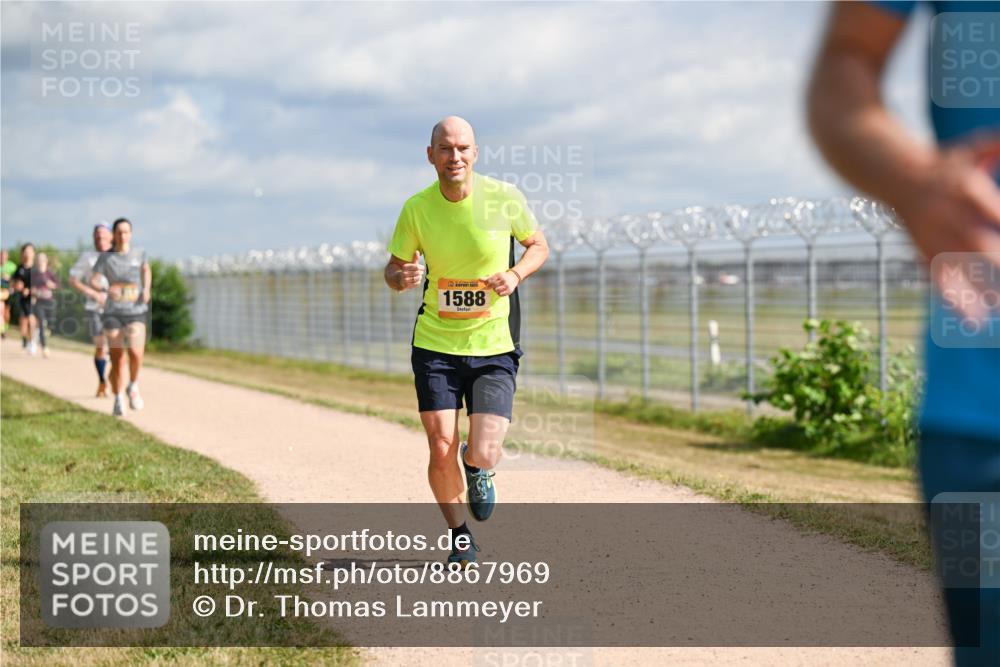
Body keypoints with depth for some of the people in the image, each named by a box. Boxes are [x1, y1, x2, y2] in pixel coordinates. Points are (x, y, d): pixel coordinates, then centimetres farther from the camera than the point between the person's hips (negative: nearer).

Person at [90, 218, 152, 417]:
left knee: (136, 353, -17)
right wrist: (107, 289, -29)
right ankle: (118, 400, 16)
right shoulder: (105, 257, 0)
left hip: (136, 312, 0)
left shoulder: (138, 253, 4)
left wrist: (147, 289, 10)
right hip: (113, 313, 0)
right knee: (117, 359, 1)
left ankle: (133, 386, 11)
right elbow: (93, 281, -9)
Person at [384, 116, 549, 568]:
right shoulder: (416, 208, -5)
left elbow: (539, 245, 8)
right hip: (435, 346, 1)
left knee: (483, 455, -12)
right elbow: (394, 268, 7)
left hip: (494, 348, -1)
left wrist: (515, 274, -12)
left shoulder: (504, 198, -8)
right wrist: (401, 276, -18)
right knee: (442, 451, -6)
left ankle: (477, 468, 28)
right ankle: (460, 537, 22)